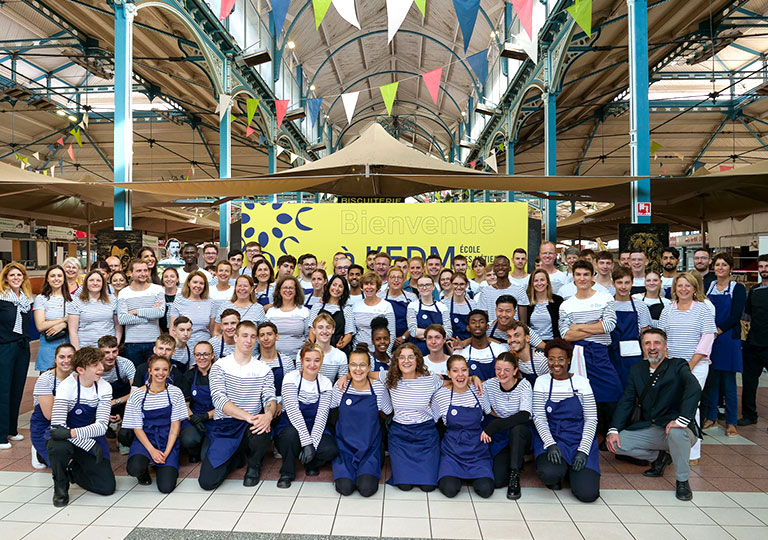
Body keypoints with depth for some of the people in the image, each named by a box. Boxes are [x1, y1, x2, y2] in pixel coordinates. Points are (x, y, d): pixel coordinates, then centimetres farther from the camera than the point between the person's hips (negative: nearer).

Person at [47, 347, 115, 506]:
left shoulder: (104, 388, -9)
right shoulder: (66, 387, -18)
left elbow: (101, 426, -16)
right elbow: (57, 426, -26)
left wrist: (72, 432, -33)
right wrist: (91, 445, -30)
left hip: (92, 437, 2)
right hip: (68, 439, -2)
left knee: (108, 487, -8)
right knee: (57, 446, -39)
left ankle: (74, 469, 21)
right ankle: (61, 486, -7)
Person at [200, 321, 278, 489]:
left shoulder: (264, 370, 6)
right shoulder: (220, 366, 0)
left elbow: (270, 399, -2)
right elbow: (219, 399, -14)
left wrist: (268, 415, -27)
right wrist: (248, 416, -27)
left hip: (251, 425, 1)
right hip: (223, 426, -1)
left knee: (262, 434, -36)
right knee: (207, 482, -14)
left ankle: (253, 465, 1)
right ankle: (237, 457, 19)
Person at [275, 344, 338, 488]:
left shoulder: (325, 383, -3)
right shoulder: (291, 378, -12)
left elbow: (322, 416, -10)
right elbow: (293, 412, -23)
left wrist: (312, 444, -24)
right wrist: (306, 442, -31)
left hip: (314, 429, 2)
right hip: (290, 426, -2)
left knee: (331, 450, -27)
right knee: (291, 434, -37)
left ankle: (311, 464, 9)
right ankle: (287, 473, -9)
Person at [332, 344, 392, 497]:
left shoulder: (378, 387, -9)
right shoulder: (340, 387, -6)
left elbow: (388, 412, 4)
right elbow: (330, 408, 9)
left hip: (369, 448, 0)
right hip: (345, 445, 1)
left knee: (367, 488, -18)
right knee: (345, 488, -17)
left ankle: (370, 469, 15)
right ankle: (344, 469, 16)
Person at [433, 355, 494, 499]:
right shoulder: (441, 394, -6)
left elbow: (491, 412, 12)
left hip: (477, 447, 1)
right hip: (452, 448, -1)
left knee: (485, 490, -17)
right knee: (450, 489, -21)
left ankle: (473, 474, 17)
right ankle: (449, 471, 14)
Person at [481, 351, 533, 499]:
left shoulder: (524, 385, -14)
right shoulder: (489, 384, -7)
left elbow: (524, 416, -28)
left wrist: (494, 426, -34)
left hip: (520, 436, -2)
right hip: (499, 438, 2)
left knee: (517, 428, -39)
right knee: (497, 480, -19)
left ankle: (515, 476, -22)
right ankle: (517, 460, 13)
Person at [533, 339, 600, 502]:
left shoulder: (582, 382, 1)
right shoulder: (542, 382, 1)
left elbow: (591, 419, 0)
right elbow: (539, 417, -3)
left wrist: (583, 450, -11)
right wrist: (550, 444, -18)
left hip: (579, 439, 1)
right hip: (551, 438, -1)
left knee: (587, 493, -17)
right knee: (549, 474, -32)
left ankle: (572, 470, 16)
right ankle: (557, 471, 6)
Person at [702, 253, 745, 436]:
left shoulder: (738, 288, 0)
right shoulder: (707, 286, 9)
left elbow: (736, 316, -9)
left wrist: (718, 330, -15)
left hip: (728, 340, -3)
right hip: (708, 339, 3)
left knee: (728, 382, 1)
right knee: (711, 379, 8)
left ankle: (731, 422, 10)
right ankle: (711, 417, 19)